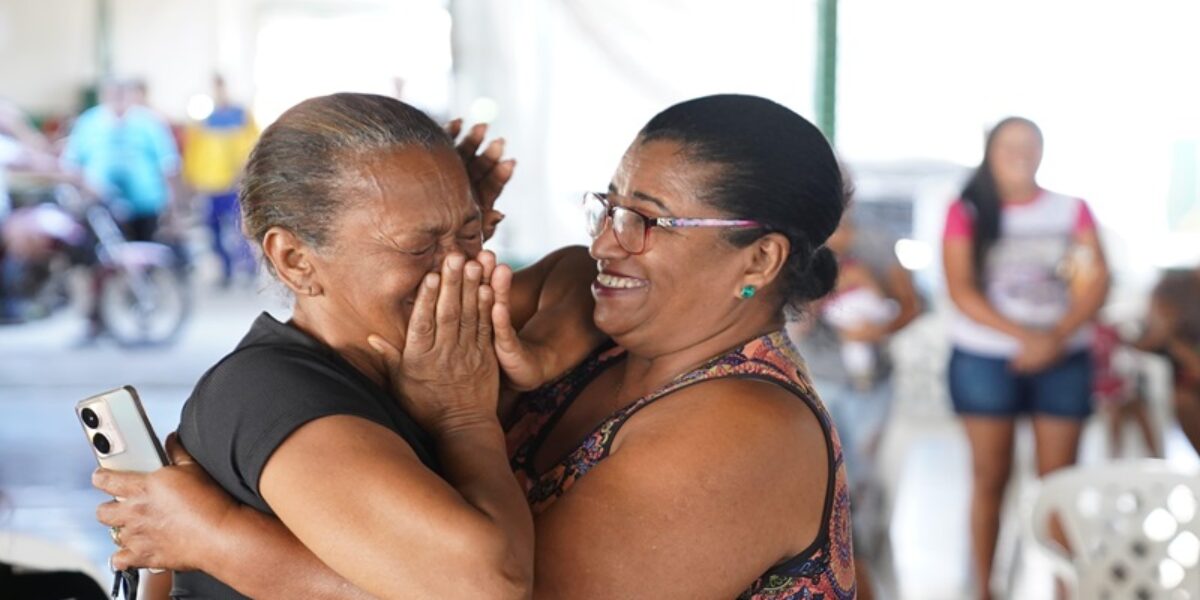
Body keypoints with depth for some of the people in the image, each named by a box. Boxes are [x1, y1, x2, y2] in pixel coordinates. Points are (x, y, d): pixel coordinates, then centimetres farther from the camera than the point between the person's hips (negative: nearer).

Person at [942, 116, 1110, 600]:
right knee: (990, 478, 2)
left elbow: (1096, 284, 1)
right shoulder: (968, 212, 2)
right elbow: (961, 289, -8)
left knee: (1059, 480, 0)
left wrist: (1056, 337, -16)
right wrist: (1024, 335, -18)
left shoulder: (1072, 211, 7)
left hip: (1063, 359, 1)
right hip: (985, 359, -1)